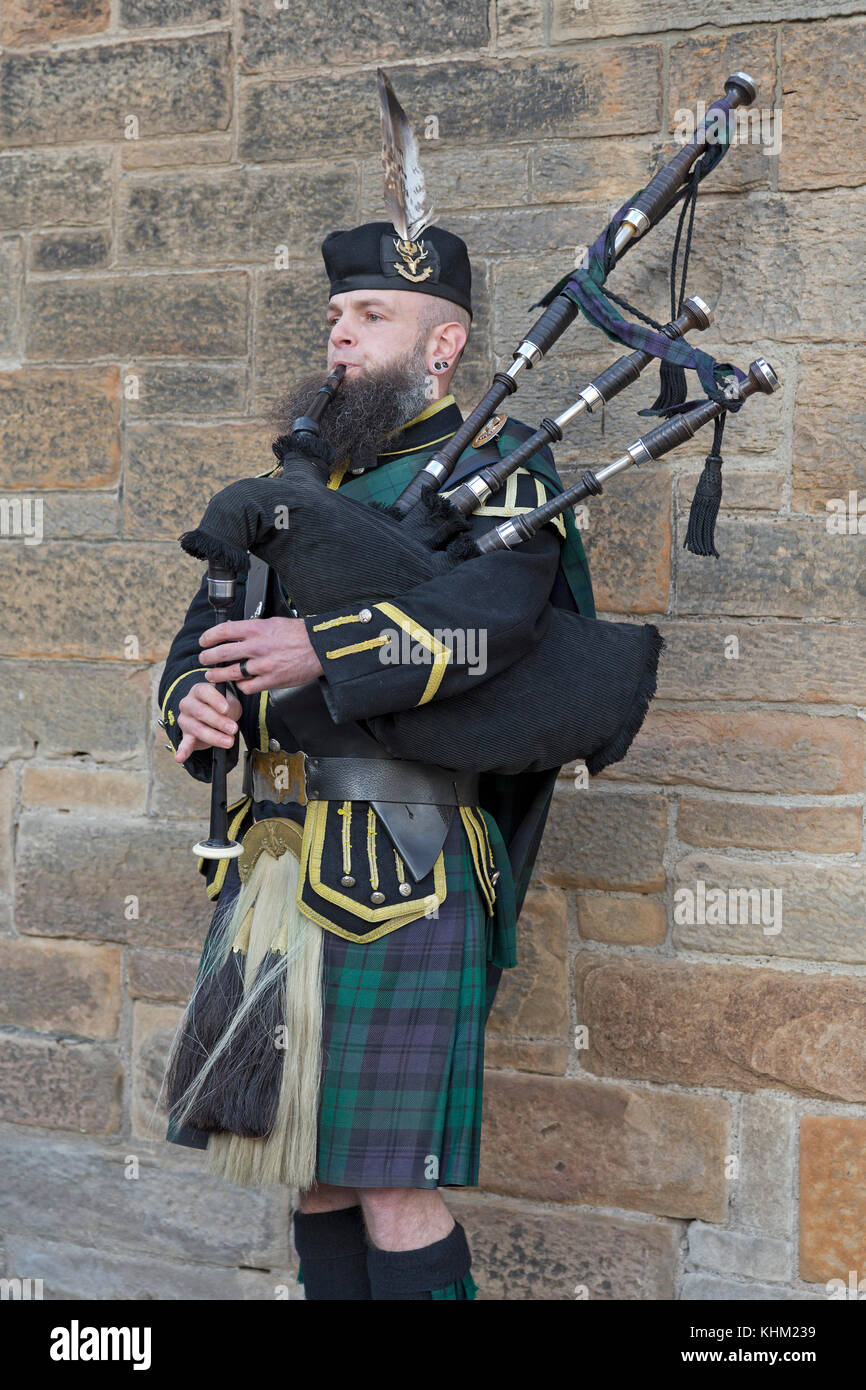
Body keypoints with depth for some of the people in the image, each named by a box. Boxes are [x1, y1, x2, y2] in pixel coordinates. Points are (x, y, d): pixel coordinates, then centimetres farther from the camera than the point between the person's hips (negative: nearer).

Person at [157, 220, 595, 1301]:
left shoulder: (493, 463, 0)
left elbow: (499, 606, -20)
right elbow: (209, 632, 19)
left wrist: (322, 650, -31)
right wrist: (197, 702, -4)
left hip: (400, 872, -7)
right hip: (271, 865, 7)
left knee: (392, 1187, -4)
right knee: (312, 1167, 14)